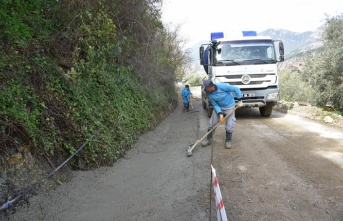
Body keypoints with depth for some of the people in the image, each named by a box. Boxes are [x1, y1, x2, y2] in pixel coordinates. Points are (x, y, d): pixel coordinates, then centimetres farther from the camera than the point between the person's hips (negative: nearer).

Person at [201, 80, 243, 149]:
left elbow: (236, 89, -22)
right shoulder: (209, 94, -15)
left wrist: (240, 101, -18)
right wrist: (220, 114, -24)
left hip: (229, 107, -4)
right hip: (218, 108, 4)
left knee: (229, 125, -3)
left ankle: (228, 140, 18)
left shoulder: (222, 86, -30)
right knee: (211, 123, 1)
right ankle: (209, 139, 17)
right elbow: (215, 105, -11)